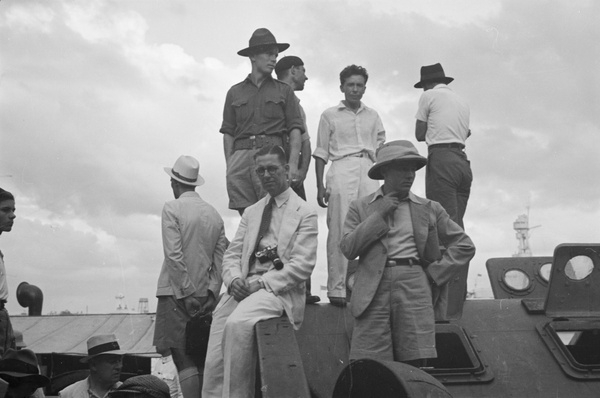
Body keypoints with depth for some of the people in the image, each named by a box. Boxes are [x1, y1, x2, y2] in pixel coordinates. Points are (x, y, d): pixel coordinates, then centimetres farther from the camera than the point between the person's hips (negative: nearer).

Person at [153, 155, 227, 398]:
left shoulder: (172, 209, -5)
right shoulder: (214, 214, 11)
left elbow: (174, 255, -13)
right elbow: (221, 257, 5)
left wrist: (187, 293, -12)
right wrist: (211, 292, 2)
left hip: (177, 295, -6)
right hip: (205, 295, 6)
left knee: (183, 359, -6)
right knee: (201, 360, 11)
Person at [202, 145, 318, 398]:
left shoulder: (304, 213, 3)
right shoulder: (251, 212, 22)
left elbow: (302, 264, -7)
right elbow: (232, 254, 17)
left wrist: (262, 283, -16)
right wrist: (234, 279, -6)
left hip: (278, 289, -5)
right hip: (243, 288, 5)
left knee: (237, 324, -34)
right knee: (214, 362, -9)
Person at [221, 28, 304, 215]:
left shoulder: (284, 90, 16)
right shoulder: (235, 92, 19)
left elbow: (295, 129, 7)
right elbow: (228, 133, 16)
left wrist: (293, 164, -7)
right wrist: (229, 166, 4)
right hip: (242, 156, 2)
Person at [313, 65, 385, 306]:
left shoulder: (373, 116, 21)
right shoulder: (330, 115, 12)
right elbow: (321, 153, 9)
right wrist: (320, 186, 2)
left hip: (368, 172, 3)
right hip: (341, 170, -3)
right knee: (339, 230, -8)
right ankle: (336, 289, -6)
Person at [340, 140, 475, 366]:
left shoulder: (429, 209, 16)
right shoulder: (360, 208, 14)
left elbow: (465, 245, 16)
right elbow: (347, 249, 0)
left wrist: (435, 273, 4)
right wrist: (379, 214, -1)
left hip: (415, 288, 1)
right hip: (374, 290, -1)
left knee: (413, 364, -5)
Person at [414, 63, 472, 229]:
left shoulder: (428, 95, 5)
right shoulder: (462, 101, 24)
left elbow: (419, 134, 4)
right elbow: (465, 134, 18)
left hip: (441, 158, -7)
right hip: (463, 161, 7)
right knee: (457, 222, 6)